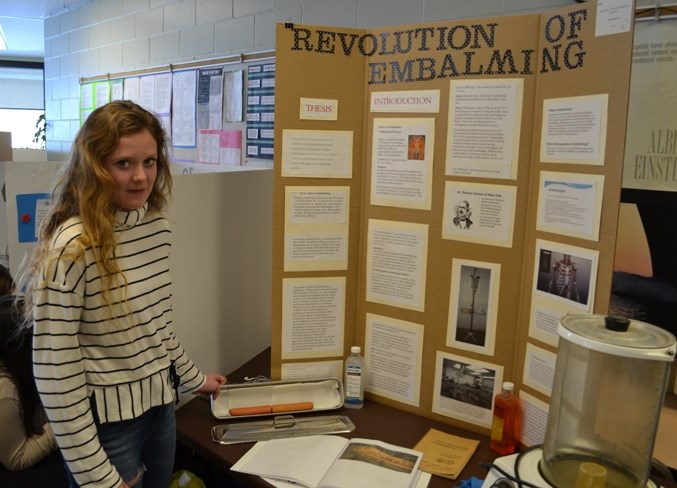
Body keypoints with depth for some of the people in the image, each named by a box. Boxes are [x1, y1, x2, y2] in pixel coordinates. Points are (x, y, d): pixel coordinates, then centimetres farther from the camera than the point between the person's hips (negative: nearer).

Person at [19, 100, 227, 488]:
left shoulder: (157, 226, -1)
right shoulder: (72, 246, -22)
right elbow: (55, 373, -19)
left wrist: (193, 378, 18)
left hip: (160, 406, 7)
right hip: (107, 422, -6)